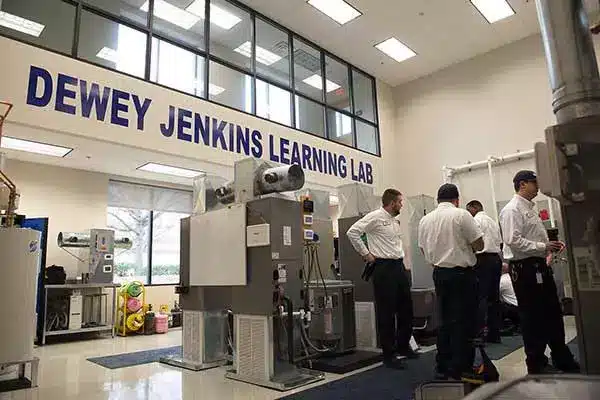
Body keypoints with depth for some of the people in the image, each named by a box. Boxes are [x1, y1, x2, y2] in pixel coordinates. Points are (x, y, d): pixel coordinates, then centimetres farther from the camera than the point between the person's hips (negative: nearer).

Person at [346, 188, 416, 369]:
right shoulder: (375, 216, -10)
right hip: (384, 267, -8)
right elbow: (352, 232, -17)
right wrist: (366, 254, -13)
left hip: (399, 266, 9)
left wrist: (401, 255, 16)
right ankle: (388, 354, 10)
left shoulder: (396, 221, 16)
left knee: (406, 308, 15)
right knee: (386, 312, -1)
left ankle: (403, 346, 33)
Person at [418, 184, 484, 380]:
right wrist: (465, 243, 9)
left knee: (445, 319, 14)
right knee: (464, 321, 3)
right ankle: (460, 368, 8)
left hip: (438, 273, 6)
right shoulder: (461, 215, -10)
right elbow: (479, 245, -10)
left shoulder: (425, 220, 5)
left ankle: (443, 367, 21)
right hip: (462, 273, -5)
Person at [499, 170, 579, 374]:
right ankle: (536, 363, 18)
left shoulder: (530, 208, 17)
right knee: (532, 318, 3)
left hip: (539, 265, 9)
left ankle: (562, 359, 33)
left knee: (553, 313, 17)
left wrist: (549, 246, 6)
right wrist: (543, 247, -19)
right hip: (524, 268, -9)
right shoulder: (512, 210, -13)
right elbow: (513, 241, -23)